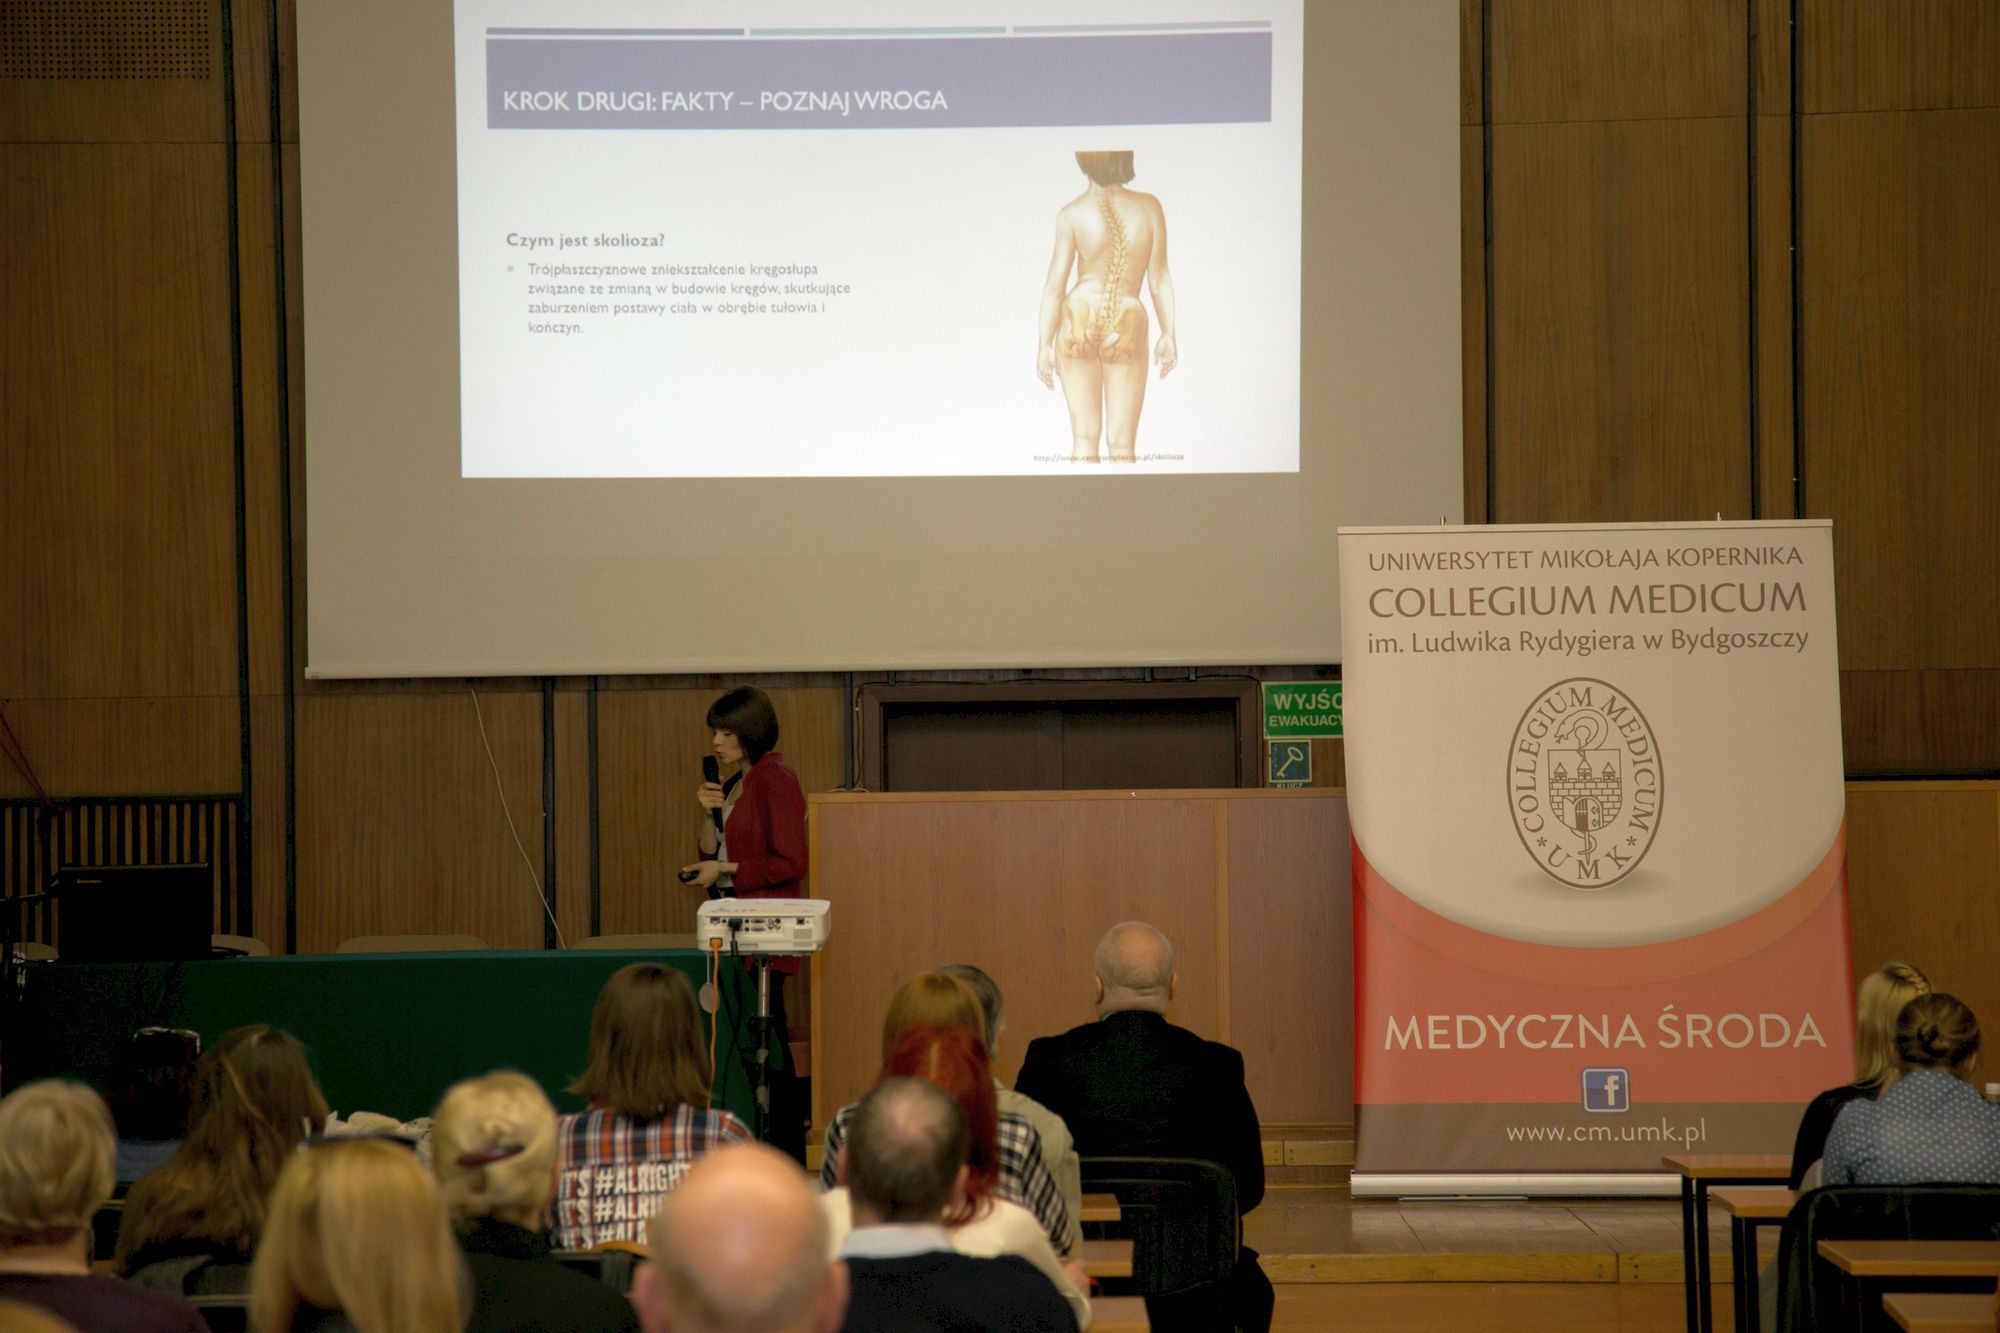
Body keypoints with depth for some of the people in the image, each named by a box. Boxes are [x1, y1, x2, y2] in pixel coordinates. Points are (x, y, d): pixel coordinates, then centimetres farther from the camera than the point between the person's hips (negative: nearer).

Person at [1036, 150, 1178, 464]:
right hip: (1127, 331, 0)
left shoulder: (1071, 214, -10)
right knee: (1122, 446, 4)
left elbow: (1054, 285, -8)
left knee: (1085, 434, 7)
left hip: (1078, 323, 0)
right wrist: (1168, 335, 6)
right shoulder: (1149, 207, -7)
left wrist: (1045, 344, -1)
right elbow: (1159, 278, -3)